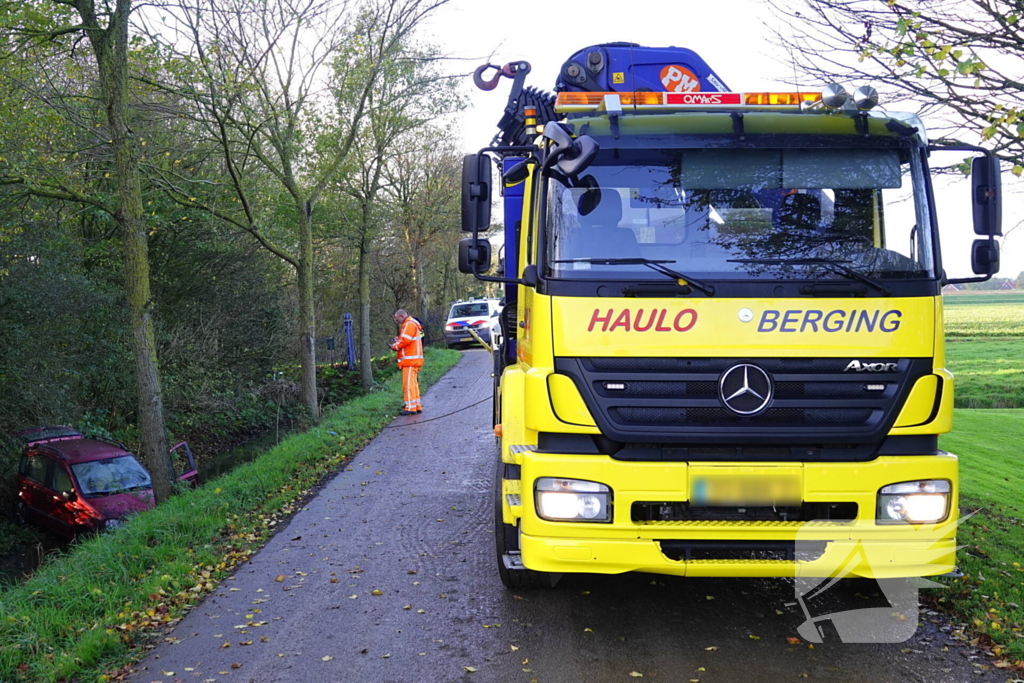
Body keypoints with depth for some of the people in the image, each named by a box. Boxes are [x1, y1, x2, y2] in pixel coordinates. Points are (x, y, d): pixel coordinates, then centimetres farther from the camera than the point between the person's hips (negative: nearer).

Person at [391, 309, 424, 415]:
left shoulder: (409, 324, -11)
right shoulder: (409, 324, 23)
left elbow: (405, 340, -19)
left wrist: (395, 346, -5)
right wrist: (397, 340, 5)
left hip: (410, 359, -11)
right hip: (412, 360, 11)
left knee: (409, 383, -11)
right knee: (413, 383, 13)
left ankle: (410, 407, -12)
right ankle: (417, 406, 17)